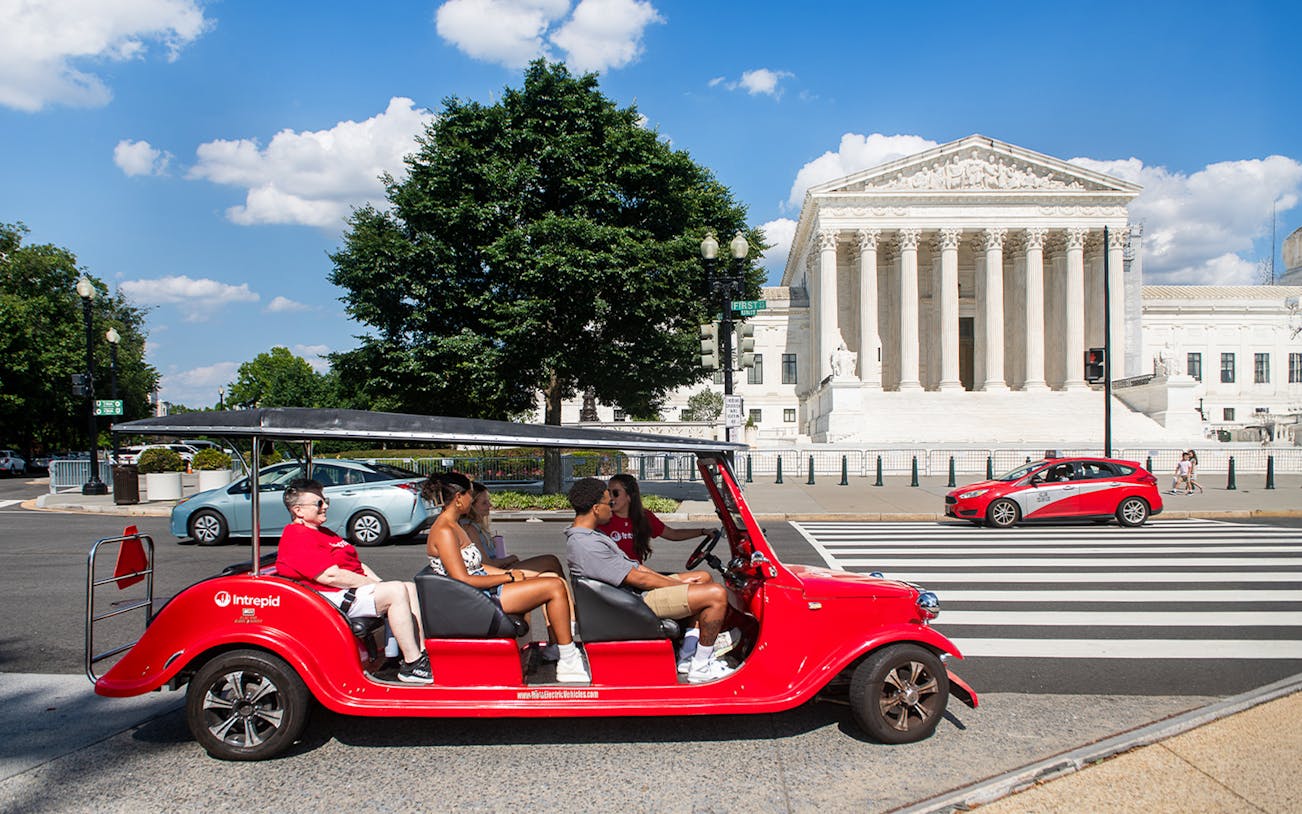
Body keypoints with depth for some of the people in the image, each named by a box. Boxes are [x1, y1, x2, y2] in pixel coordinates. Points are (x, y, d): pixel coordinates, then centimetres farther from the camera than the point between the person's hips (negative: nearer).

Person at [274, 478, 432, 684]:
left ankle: (423, 653, -6)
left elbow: (357, 564, 21)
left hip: (356, 588, 11)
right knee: (397, 591, -25)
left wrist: (379, 583, 4)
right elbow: (331, 576, -21)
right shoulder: (298, 538, -12)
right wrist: (376, 586, -15)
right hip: (332, 598, -11)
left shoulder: (323, 533, 23)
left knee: (411, 588, 0)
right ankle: (412, 665, -23)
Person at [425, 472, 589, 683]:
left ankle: (564, 651, 3)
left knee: (553, 580, 6)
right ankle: (569, 664, -8)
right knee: (555, 587, -16)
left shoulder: (453, 526, 16)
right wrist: (508, 577, -13)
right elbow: (463, 580, -22)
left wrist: (510, 572, 6)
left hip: (484, 592, 11)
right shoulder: (444, 532, -17)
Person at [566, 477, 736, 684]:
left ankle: (688, 657, 16)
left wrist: (678, 582, 8)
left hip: (636, 590, 11)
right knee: (717, 594, -18)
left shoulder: (588, 535, 11)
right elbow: (637, 579, -21)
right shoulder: (587, 545, -24)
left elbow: (633, 566, 13)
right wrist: (680, 585, -9)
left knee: (704, 578, 19)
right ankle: (700, 667, -2)